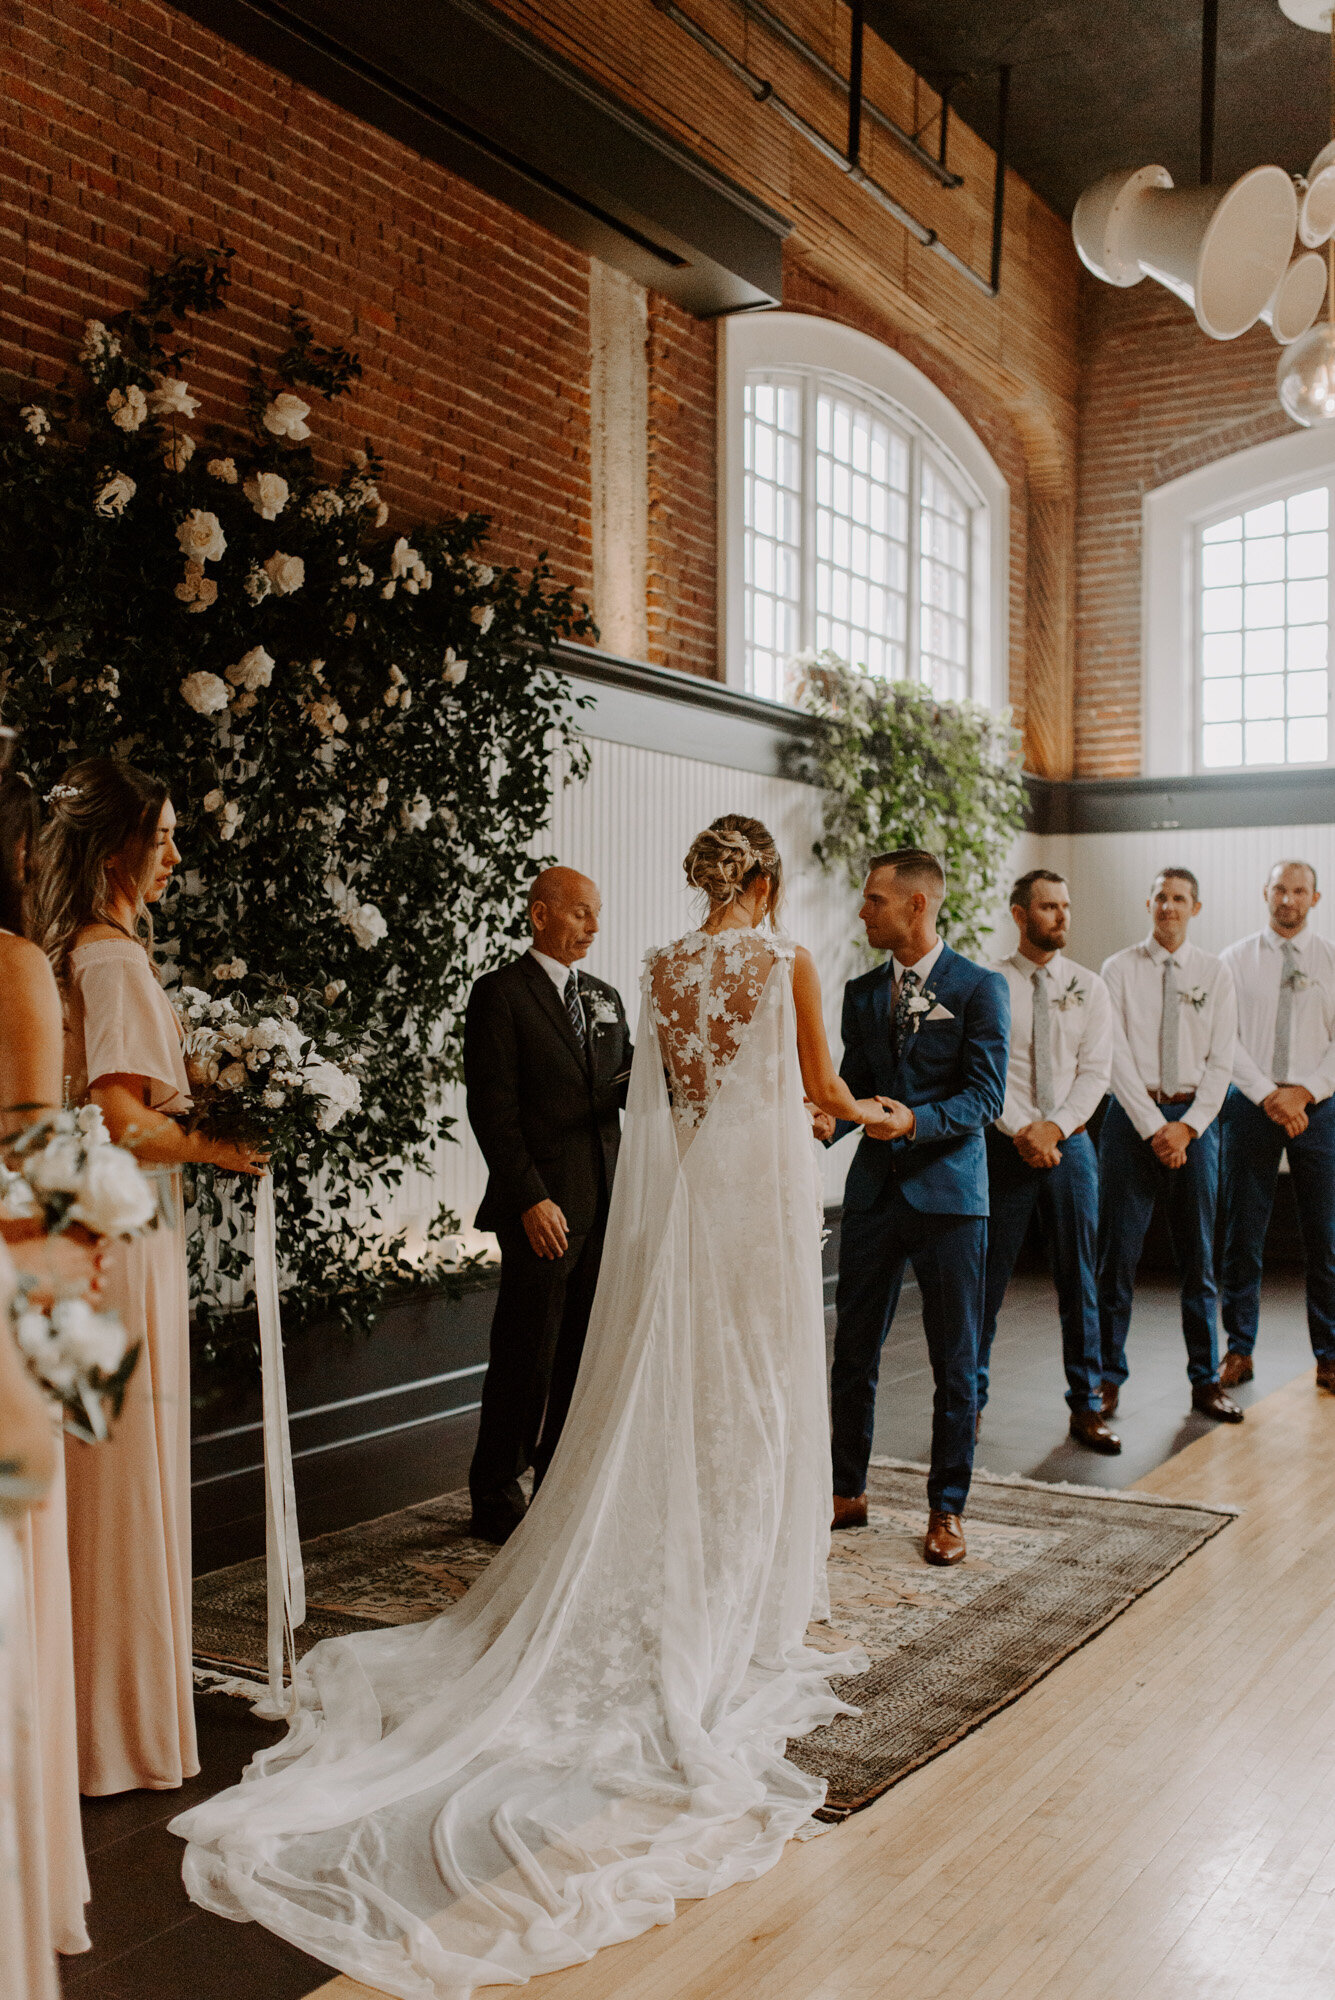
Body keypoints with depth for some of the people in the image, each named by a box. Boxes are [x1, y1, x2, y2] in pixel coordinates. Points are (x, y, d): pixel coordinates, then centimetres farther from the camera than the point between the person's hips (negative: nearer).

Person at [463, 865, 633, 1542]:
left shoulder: (604, 998, 17)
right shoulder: (500, 993, -5)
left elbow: (624, 1091, 16)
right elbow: (492, 1107, -11)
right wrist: (531, 1199, -17)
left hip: (605, 1207, 7)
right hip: (543, 1208, -7)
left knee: (583, 1356, 11)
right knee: (526, 1360, 0)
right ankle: (495, 1499, 14)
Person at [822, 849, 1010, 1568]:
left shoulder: (980, 988, -4)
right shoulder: (860, 992, 11)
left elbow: (985, 1095, -10)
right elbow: (852, 1088, 13)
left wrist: (916, 1120, -25)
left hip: (948, 1192, -4)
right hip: (874, 1189, 4)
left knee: (954, 1361, 4)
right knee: (852, 1352, 8)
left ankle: (947, 1509, 17)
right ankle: (848, 1491, 24)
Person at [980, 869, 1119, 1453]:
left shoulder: (1089, 988, 8)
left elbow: (1096, 1070, 1)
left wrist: (1054, 1127, -12)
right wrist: (1023, 1132, -14)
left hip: (1071, 1143, 3)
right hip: (1005, 1144, -2)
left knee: (1079, 1278, 6)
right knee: (987, 1278, 1)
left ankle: (1087, 1406, 16)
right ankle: (970, 1400, 12)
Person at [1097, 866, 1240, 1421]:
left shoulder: (1214, 974, 7)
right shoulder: (1119, 970, 0)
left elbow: (1220, 1061, 2)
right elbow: (1118, 1058, -6)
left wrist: (1188, 1126, -9)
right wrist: (1154, 1126, -12)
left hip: (1195, 1117, 2)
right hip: (1133, 1116, -2)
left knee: (1198, 1256, 8)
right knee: (1118, 1254, -1)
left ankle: (1206, 1381, 18)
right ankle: (1108, 1379, 8)